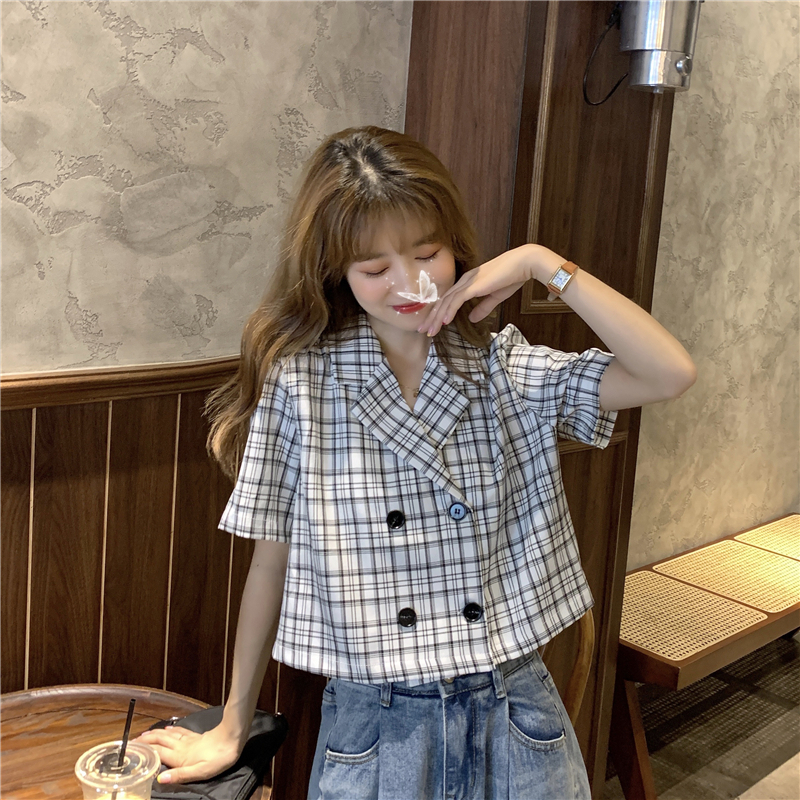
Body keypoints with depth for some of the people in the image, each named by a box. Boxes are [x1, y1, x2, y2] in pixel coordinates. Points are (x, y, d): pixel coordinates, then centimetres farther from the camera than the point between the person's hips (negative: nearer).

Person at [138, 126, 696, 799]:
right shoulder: (298, 383, -7)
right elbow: (272, 563, -1)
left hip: (516, 723, 2)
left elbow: (671, 375, -13)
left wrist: (542, 263, -13)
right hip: (375, 728, -2)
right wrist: (232, 732, 7)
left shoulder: (509, 372, -2)